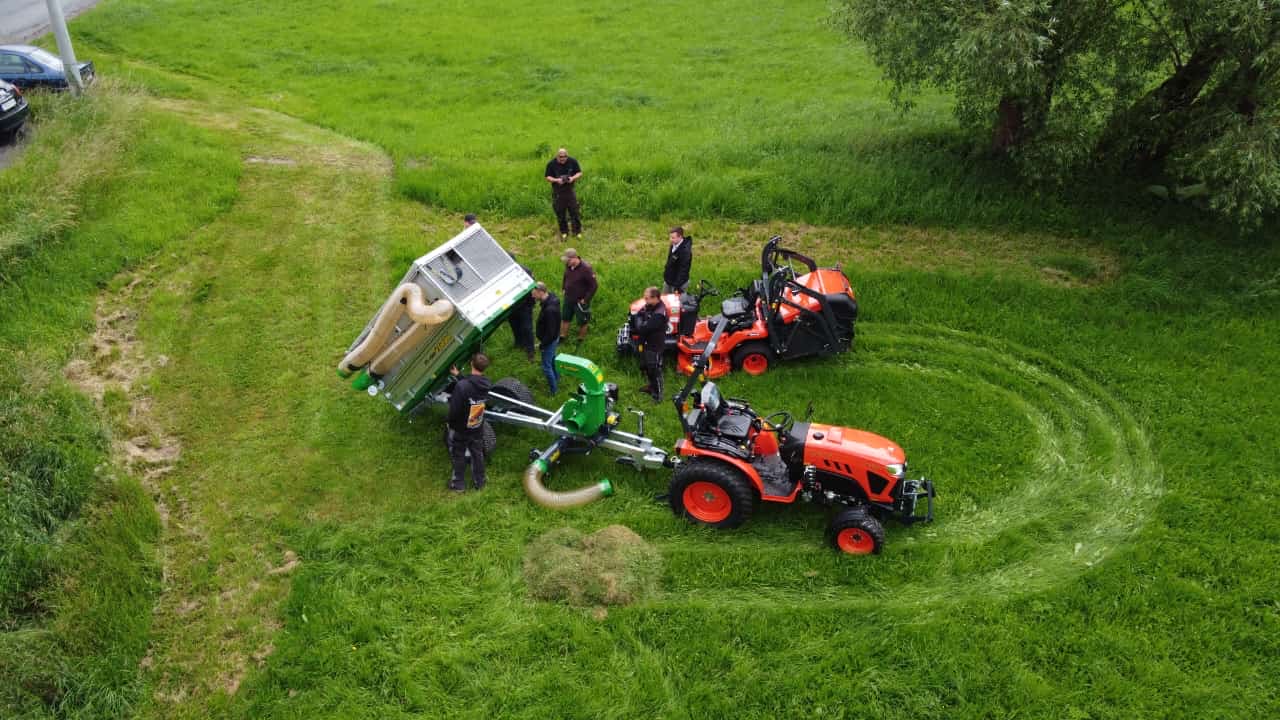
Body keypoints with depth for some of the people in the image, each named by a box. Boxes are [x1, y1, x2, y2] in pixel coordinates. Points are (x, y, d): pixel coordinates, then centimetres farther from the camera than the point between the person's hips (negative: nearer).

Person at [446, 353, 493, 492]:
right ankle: (479, 481, 41)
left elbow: (454, 410, -29)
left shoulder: (461, 386, -36)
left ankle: (459, 484, 36)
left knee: (459, 456, 19)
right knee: (477, 454, 24)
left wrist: (451, 424, -9)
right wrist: (459, 376, 14)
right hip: (478, 428, 4)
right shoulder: (487, 385, -17)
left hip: (460, 429, -4)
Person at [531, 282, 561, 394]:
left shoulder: (550, 310, -38)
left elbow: (550, 331, -30)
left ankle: (554, 389, 22)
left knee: (546, 366, 6)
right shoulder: (550, 298, -7)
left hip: (550, 340, -10)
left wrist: (542, 344, -17)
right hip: (553, 338, 10)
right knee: (552, 359, 30)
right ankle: (556, 378, 52)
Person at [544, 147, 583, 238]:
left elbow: (579, 173, 3)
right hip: (558, 192, 0)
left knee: (574, 211, 0)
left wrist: (573, 178, -18)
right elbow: (548, 177, -1)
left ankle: (577, 231, 11)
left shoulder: (572, 162, -4)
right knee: (560, 213, 6)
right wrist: (556, 180, -21)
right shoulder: (551, 164, -5)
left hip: (570, 190, 0)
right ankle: (564, 232, 21)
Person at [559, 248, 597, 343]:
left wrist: (586, 299, -18)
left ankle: (581, 339, 34)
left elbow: (594, 286, -22)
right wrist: (564, 288, 11)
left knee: (582, 321, 13)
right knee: (565, 317, 21)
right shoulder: (568, 265, -10)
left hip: (580, 301, -6)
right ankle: (563, 336, 40)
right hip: (568, 298, 6)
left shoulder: (586, 269, -29)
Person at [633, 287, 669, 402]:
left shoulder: (659, 314, -32)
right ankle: (652, 386, 48)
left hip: (655, 346, -9)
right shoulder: (650, 306, -5)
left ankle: (658, 394, 22)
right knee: (646, 366, 26)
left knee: (655, 370, 6)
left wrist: (639, 318, -15)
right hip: (646, 343, 9)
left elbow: (643, 328, -32)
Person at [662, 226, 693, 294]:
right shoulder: (673, 245, -2)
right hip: (668, 281, 9)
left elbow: (683, 270, -29)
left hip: (679, 283, -9)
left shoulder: (685, 251, -29)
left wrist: (677, 287, -29)